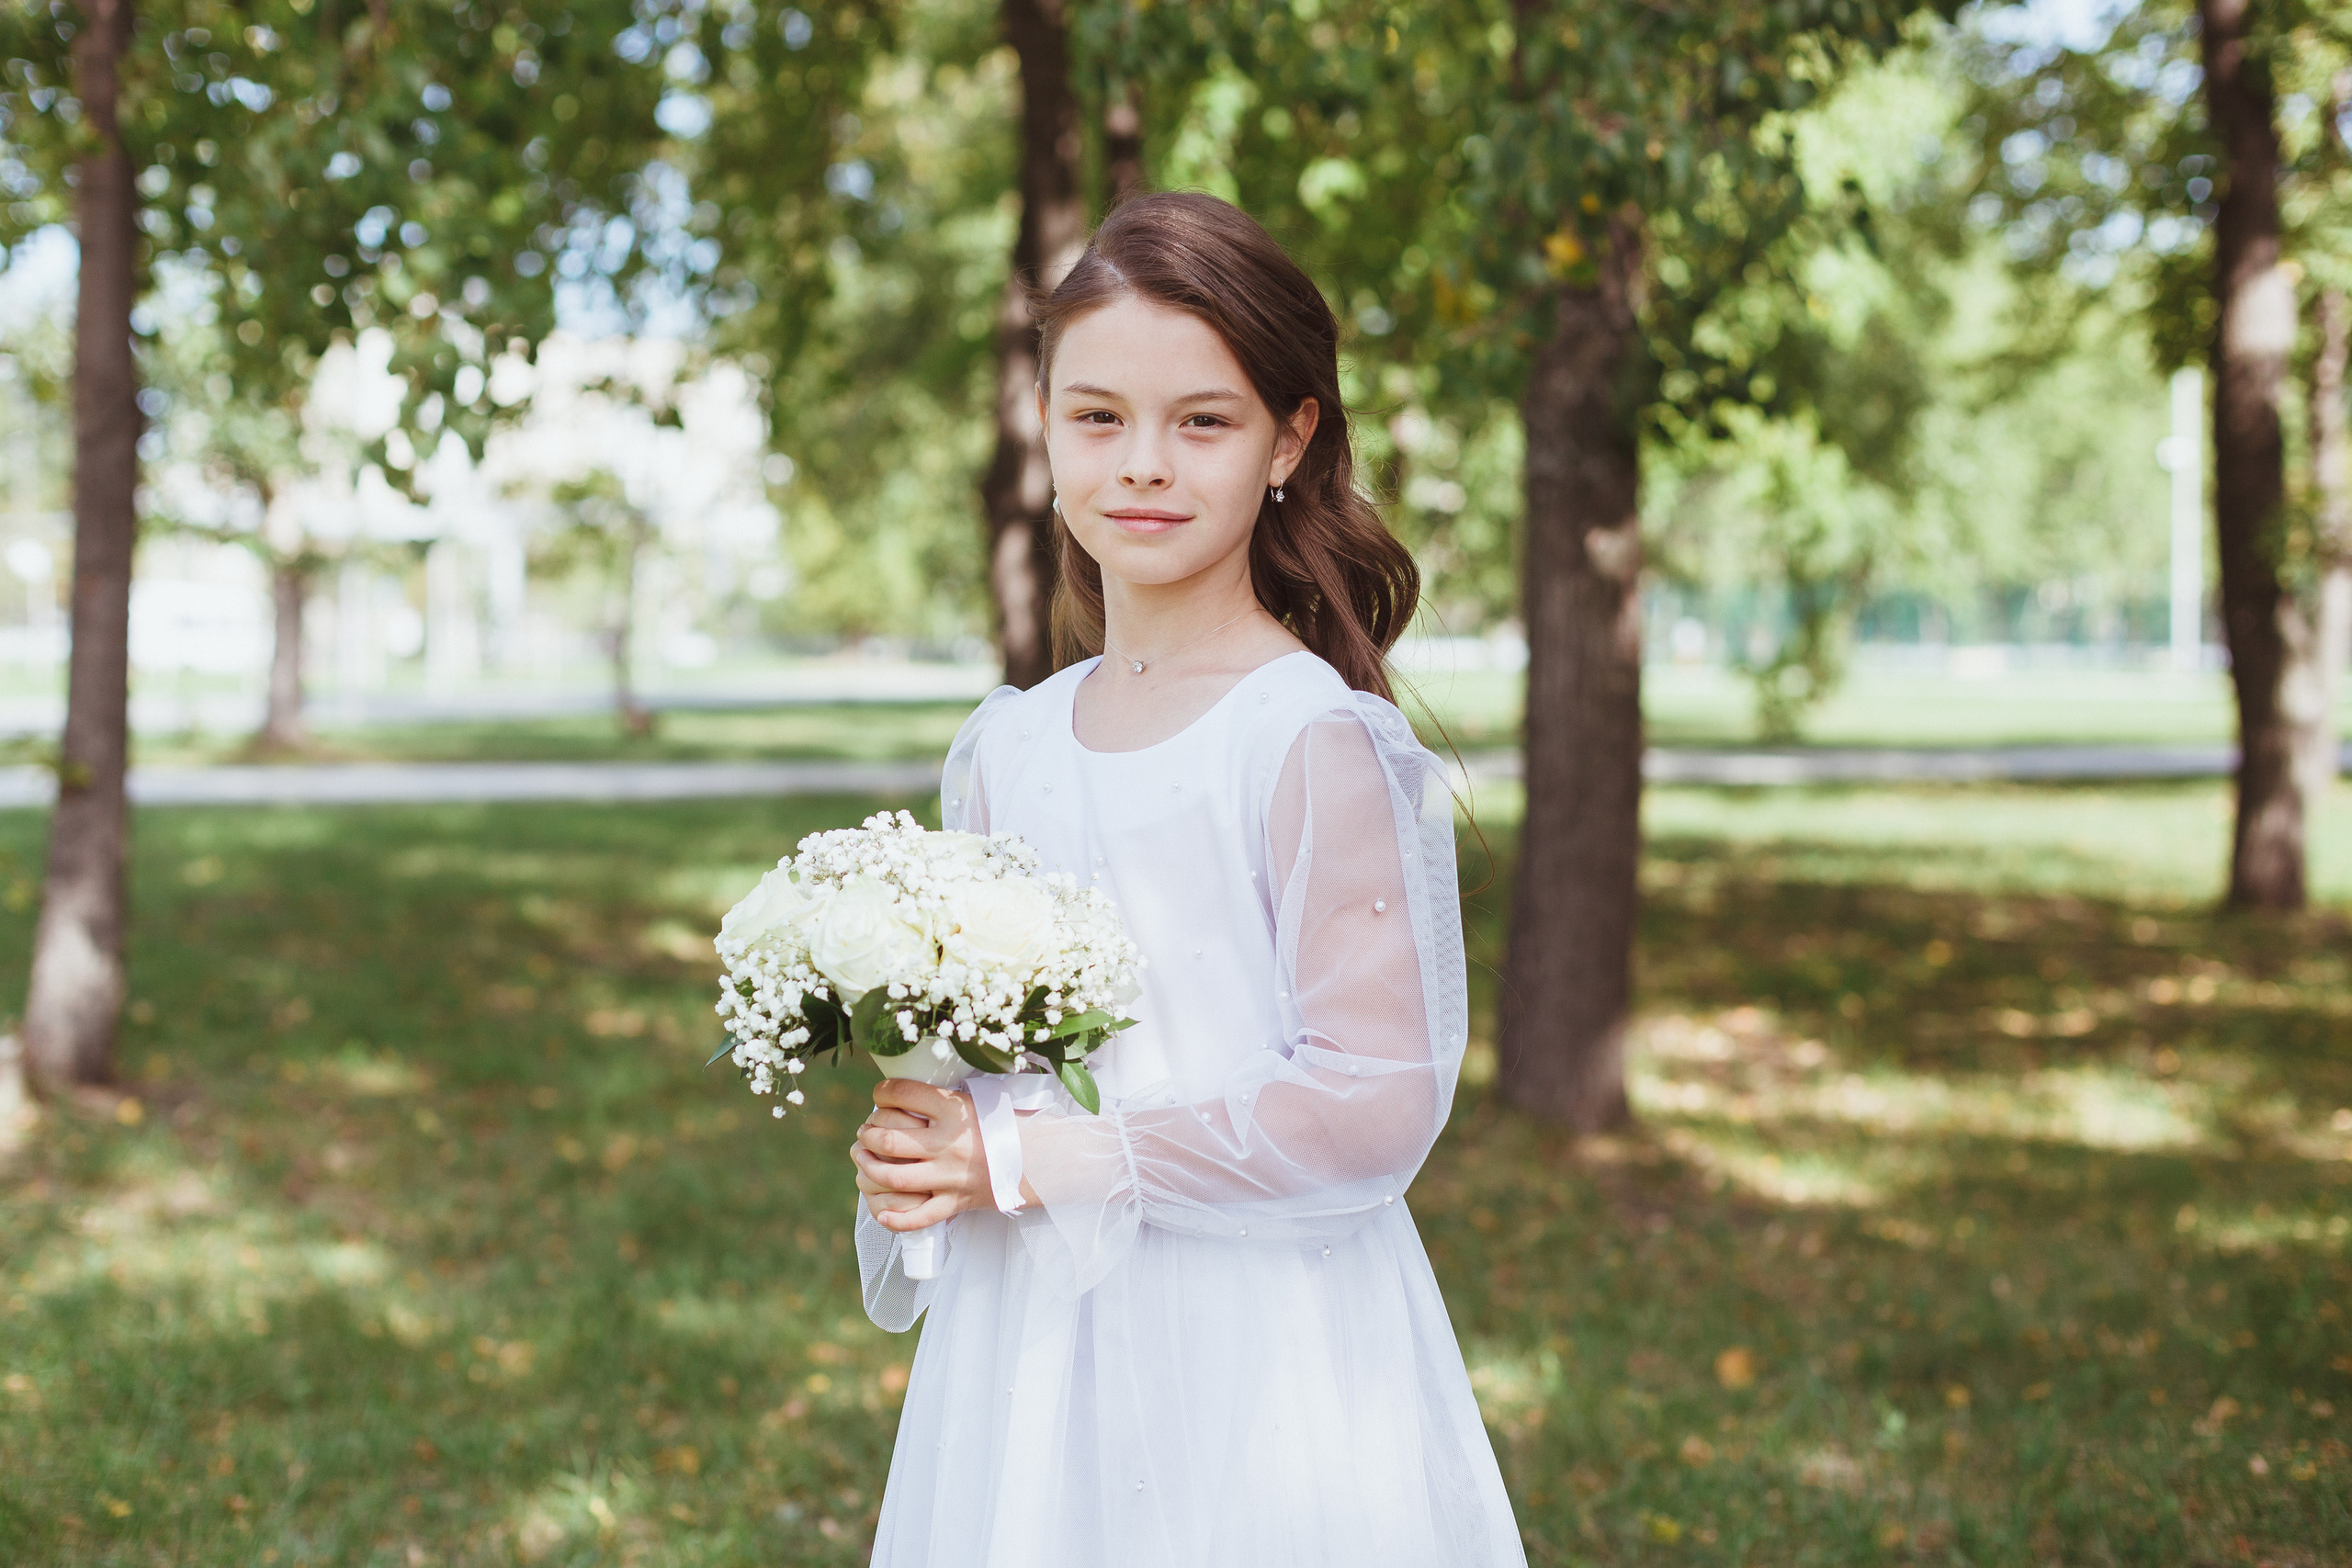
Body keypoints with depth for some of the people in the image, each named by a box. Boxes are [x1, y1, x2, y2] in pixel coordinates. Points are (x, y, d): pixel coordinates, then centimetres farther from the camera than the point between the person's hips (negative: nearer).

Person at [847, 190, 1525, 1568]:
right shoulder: (1005, 750, 6)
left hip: (1261, 1358, -5)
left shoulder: (1320, 742, -14)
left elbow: (1375, 1106, -19)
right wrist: (914, 1155, -6)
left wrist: (1038, 1161, -16)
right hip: (1031, 1346, 5)